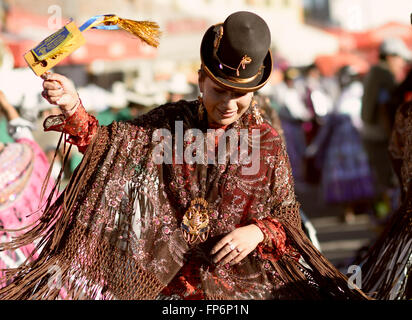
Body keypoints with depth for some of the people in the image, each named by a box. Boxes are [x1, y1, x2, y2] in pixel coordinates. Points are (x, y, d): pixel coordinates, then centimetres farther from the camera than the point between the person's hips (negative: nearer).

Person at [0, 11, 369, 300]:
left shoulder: (267, 142, -2)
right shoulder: (169, 121, 1)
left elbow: (287, 214, 4)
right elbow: (106, 147, -1)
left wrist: (258, 232, -16)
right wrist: (72, 107, -19)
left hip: (241, 278, 0)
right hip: (168, 278, 0)